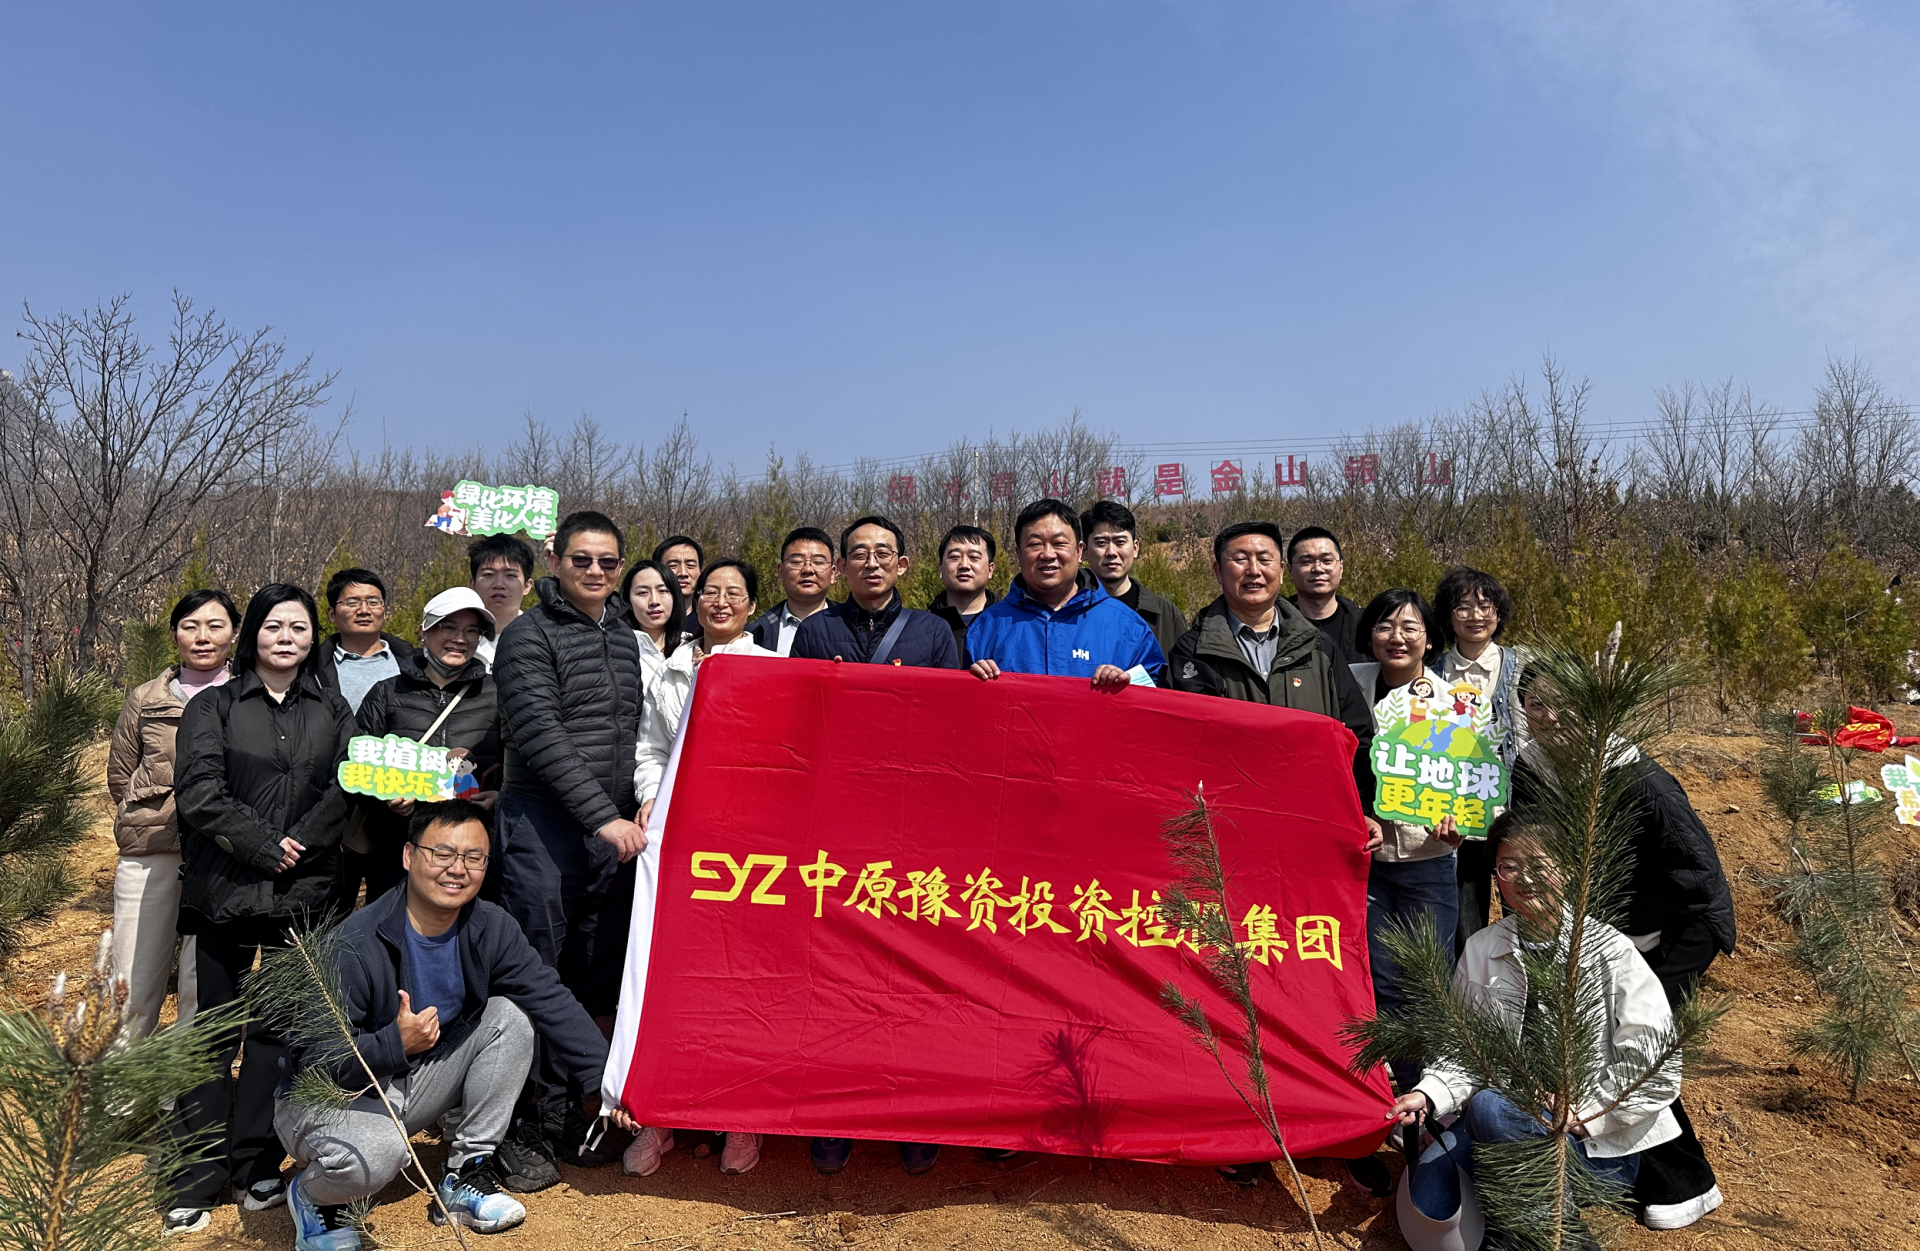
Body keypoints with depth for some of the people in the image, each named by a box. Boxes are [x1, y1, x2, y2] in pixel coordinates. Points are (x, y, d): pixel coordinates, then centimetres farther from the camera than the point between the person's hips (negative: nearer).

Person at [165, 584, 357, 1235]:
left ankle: (256, 1168, 18)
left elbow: (344, 790, 0)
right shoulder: (214, 706, 5)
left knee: (276, 1027, 6)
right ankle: (195, 1181, 15)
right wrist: (264, 846, -13)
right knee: (216, 1030, 4)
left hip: (302, 894, 1)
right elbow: (199, 792, -6)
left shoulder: (333, 711, 11)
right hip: (223, 890, -1)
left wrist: (296, 847, -12)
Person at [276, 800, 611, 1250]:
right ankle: (311, 1193, 3)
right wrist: (395, 1044, -40)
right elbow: (312, 1060, -25)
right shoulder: (354, 947, -26)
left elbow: (554, 1003, -8)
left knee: (510, 1016, -12)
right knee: (376, 1153, -37)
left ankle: (465, 1175, 0)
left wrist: (604, 1079, -13)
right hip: (328, 1096, -6)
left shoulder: (491, 929, -10)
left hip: (415, 1084, 6)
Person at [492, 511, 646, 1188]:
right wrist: (603, 815, -20)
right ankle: (518, 1131, 12)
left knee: (593, 982, 11)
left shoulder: (623, 636, 15)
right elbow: (542, 738, -16)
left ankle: (562, 1113, 25)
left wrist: (639, 805, 13)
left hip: (612, 829, 7)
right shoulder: (529, 636, -7)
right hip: (544, 828, -6)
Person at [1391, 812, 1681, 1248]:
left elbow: (1657, 1069, -11)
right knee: (1429, 1195, -20)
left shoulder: (1609, 951, -11)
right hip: (1513, 1118, 4)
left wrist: (1577, 1117, -16)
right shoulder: (1482, 951, 2)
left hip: (1599, 1143, -4)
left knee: (1489, 1108, -34)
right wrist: (1429, 1094, -11)